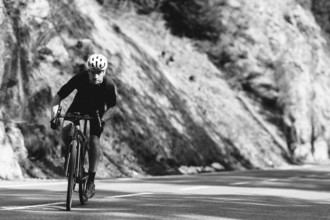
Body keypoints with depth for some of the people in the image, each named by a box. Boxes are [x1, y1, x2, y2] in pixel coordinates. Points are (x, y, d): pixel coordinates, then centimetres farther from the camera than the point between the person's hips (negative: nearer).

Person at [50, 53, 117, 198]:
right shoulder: (80, 78, -30)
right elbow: (58, 97, -26)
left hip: (97, 112, 0)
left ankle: (91, 181, -8)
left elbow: (111, 107, -18)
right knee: (66, 130, -29)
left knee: (94, 142, -19)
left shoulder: (109, 85, -29)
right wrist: (54, 115, -39)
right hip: (78, 107, 1)